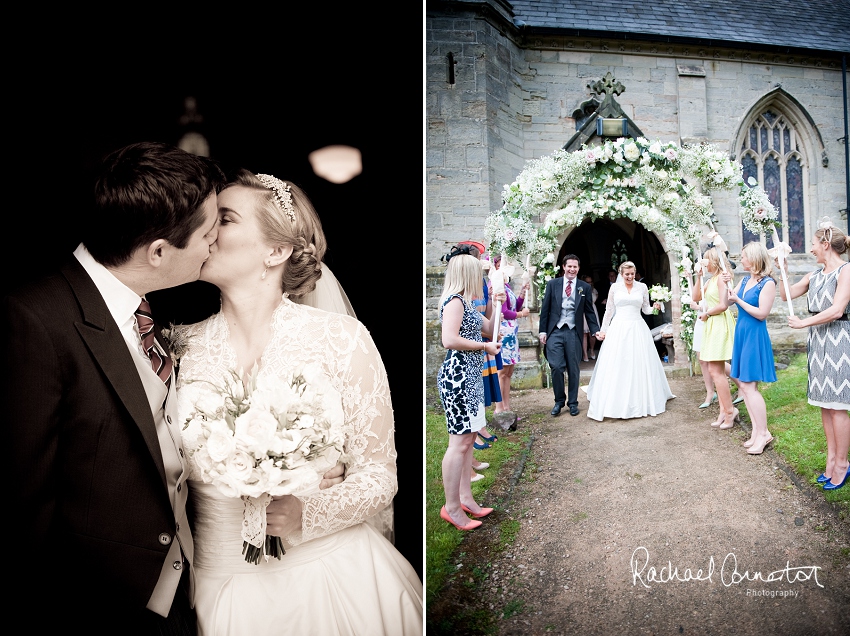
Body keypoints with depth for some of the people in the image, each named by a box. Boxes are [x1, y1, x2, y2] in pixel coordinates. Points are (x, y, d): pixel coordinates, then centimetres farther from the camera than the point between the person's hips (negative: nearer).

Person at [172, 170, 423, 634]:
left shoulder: (340, 337, -13)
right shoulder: (182, 346, -3)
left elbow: (378, 473, -9)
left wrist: (307, 516, -23)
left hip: (330, 577, -2)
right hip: (222, 583, 3)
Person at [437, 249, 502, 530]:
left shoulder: (466, 302, 17)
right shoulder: (454, 301, -13)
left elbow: (489, 327, 27)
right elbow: (450, 340, -25)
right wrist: (485, 346, -15)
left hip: (471, 376, 11)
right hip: (457, 376, -11)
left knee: (469, 437, 14)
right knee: (459, 442, -6)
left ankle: (465, 498, 24)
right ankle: (452, 507, 3)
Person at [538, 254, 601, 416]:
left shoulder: (585, 287, 7)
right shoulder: (552, 284, 6)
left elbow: (589, 311, 9)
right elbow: (545, 309, 4)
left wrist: (595, 330, 0)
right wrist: (543, 331, -1)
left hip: (574, 333, 1)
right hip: (555, 332, -1)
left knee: (573, 369, 6)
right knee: (556, 368, -4)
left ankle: (573, 403, 20)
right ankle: (559, 401, 14)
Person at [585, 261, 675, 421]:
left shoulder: (642, 287, 7)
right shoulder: (614, 288, 5)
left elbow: (646, 309, 14)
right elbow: (609, 311, 9)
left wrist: (655, 307, -7)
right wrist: (603, 329, 6)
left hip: (637, 329, 1)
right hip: (618, 328, -1)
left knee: (639, 365, 4)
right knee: (616, 366, -3)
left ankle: (641, 401, 18)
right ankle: (616, 403, 4)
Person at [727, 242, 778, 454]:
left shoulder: (768, 283, -12)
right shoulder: (745, 280, 10)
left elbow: (762, 313, -17)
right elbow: (728, 300, 11)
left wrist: (738, 300, -15)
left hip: (755, 335, -8)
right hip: (741, 333, 8)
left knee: (749, 385, -7)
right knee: (742, 383, 9)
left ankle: (763, 434, 3)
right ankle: (757, 429, 18)